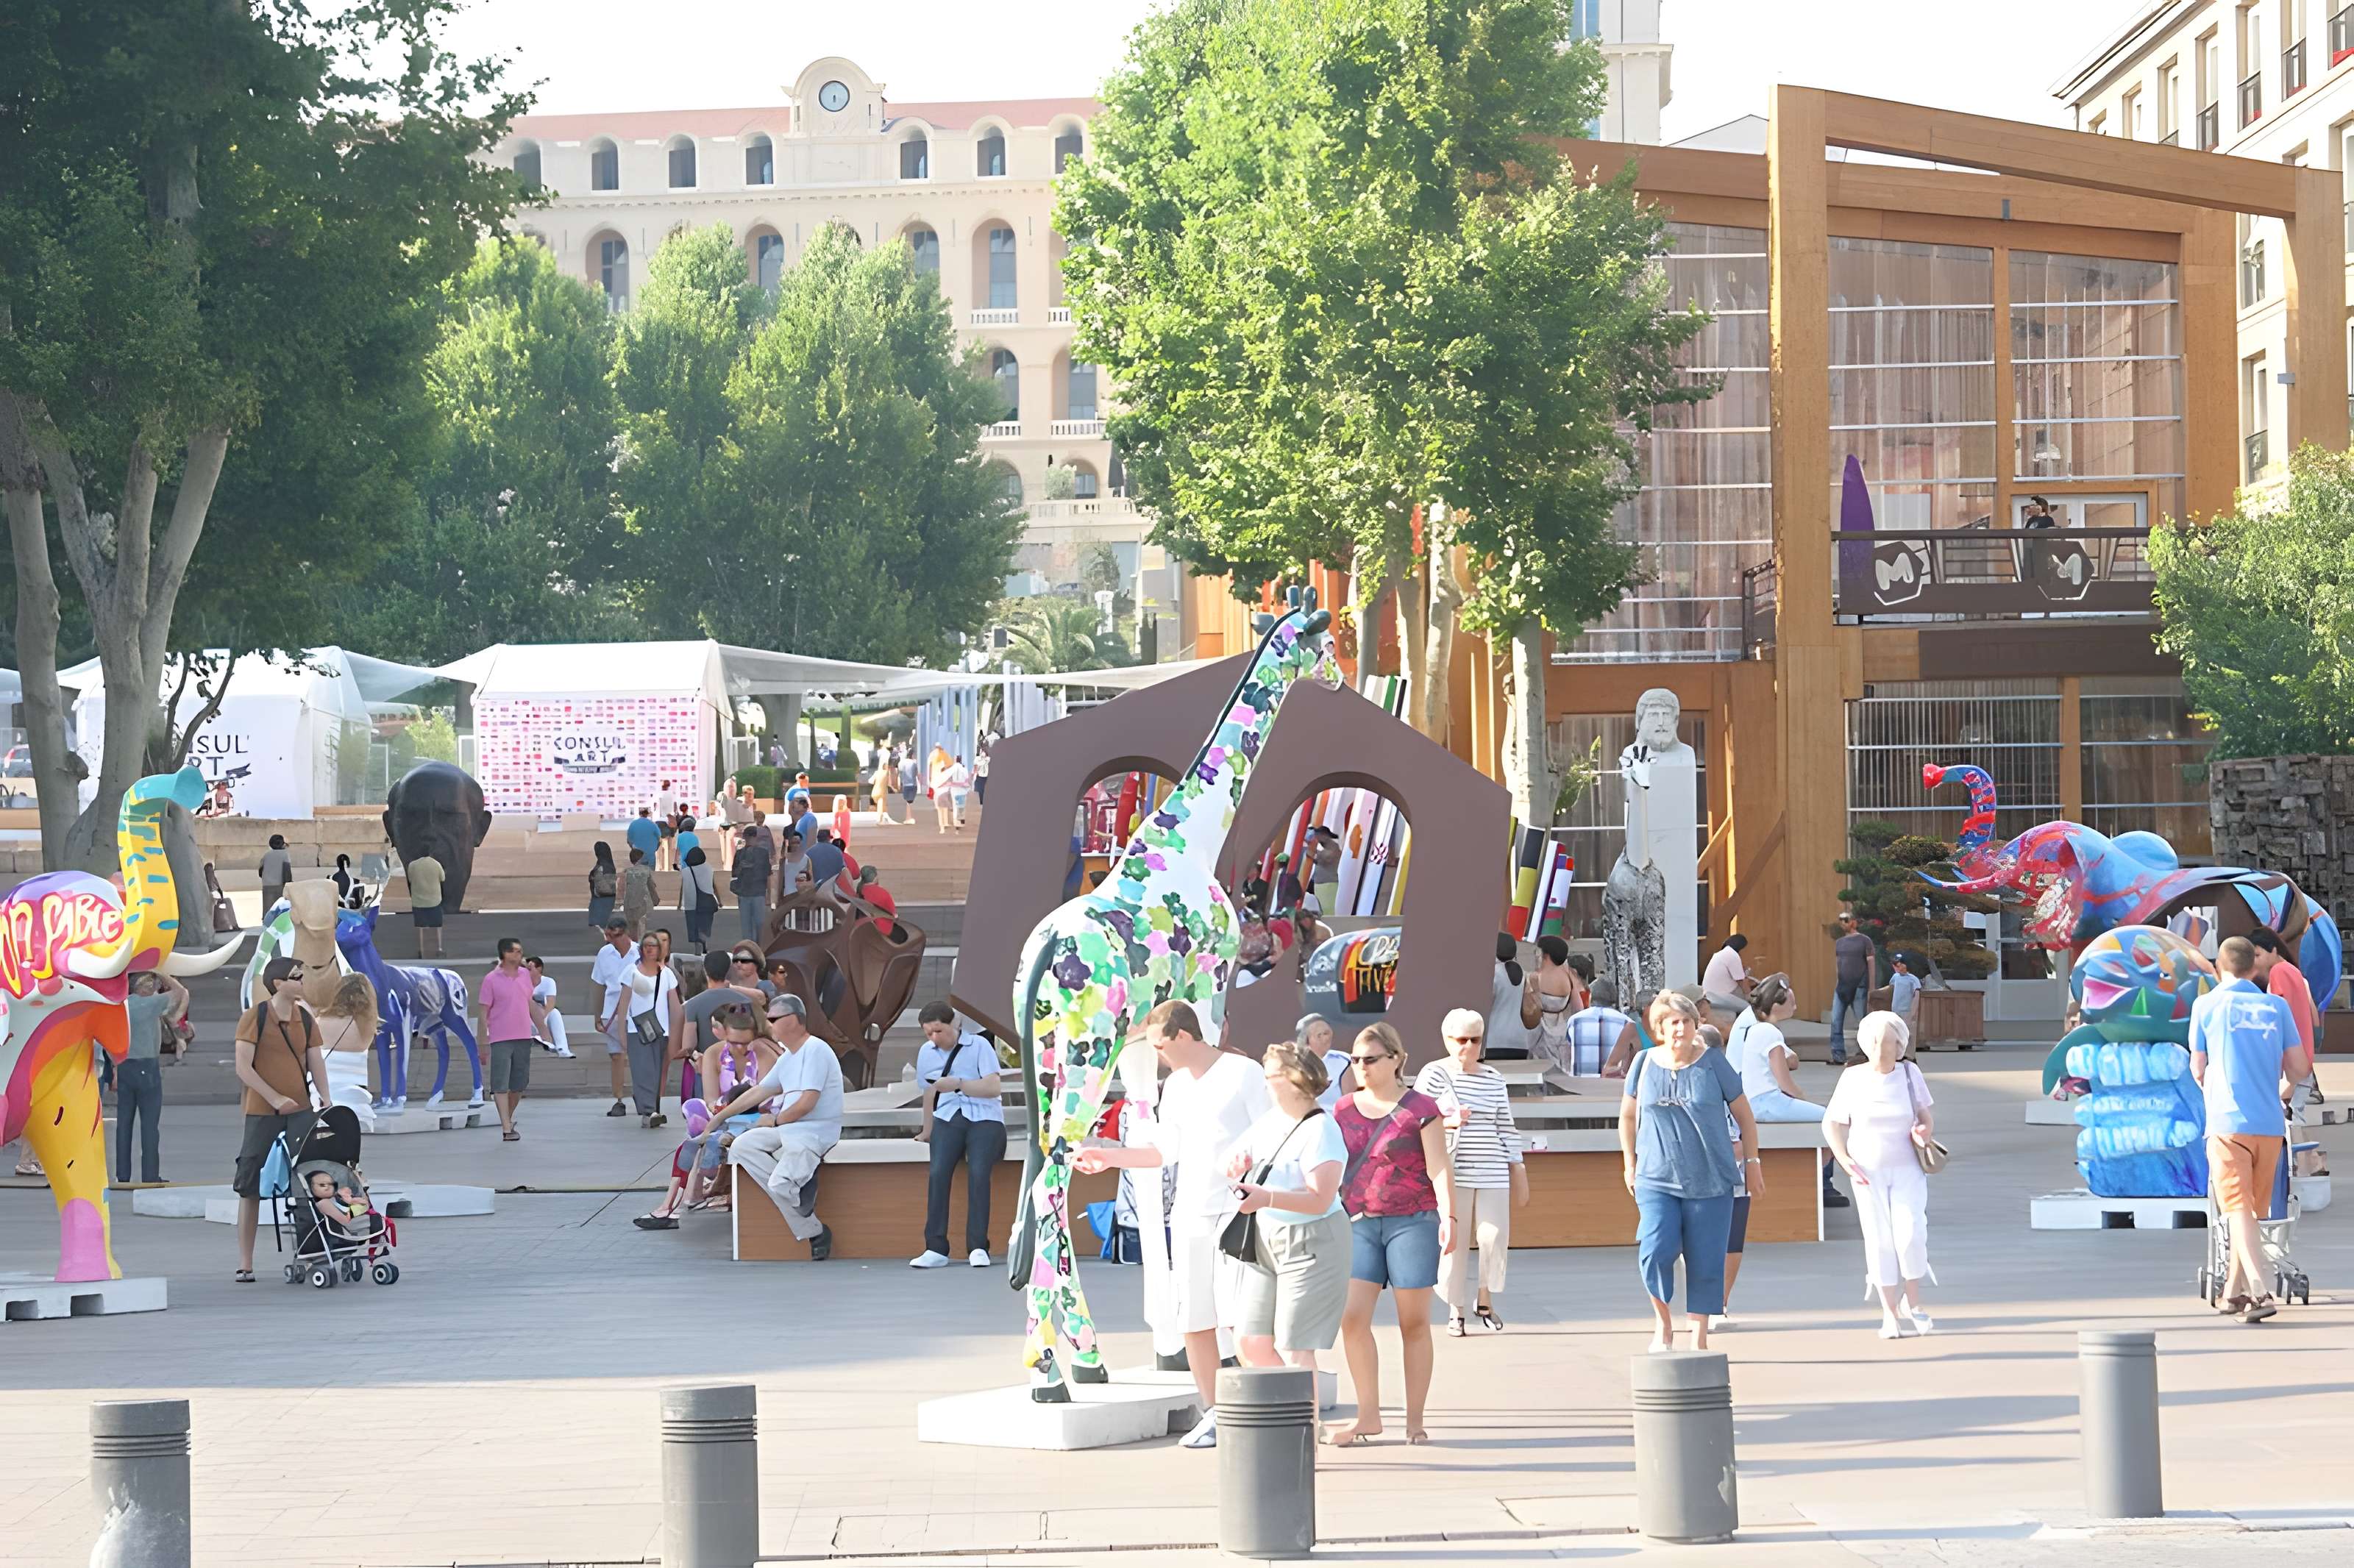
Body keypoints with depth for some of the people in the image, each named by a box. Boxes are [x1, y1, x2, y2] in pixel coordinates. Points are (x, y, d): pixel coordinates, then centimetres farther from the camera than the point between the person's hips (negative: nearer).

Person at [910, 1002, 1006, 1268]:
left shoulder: (979, 1046, -3)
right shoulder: (926, 1052, 12)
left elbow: (994, 1087, -11)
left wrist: (958, 1084, -20)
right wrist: (927, 1130, 30)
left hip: (984, 1119, -3)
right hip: (948, 1119, 3)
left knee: (978, 1174, -22)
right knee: (938, 1174, -19)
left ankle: (978, 1248, -17)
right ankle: (936, 1249, -20)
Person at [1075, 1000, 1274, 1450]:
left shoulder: (1244, 1075, -6)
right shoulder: (1174, 1086, 16)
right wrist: (1109, 1157, 19)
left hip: (1237, 1211, -7)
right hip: (1189, 1214, 7)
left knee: (1243, 1317, -12)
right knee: (1193, 1321, 7)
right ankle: (1214, 1414, 16)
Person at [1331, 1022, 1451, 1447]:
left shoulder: (1420, 1109, -1)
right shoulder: (1344, 1111, 12)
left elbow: (1438, 1169, -6)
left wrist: (1448, 1217, -17)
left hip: (1412, 1221, -4)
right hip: (1359, 1223, 4)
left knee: (1413, 1322, 0)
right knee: (1352, 1318, -8)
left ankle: (1414, 1421, 7)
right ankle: (1368, 1416, 1)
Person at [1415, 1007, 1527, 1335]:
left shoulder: (1494, 1079, 14)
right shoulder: (1434, 1075, 1)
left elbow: (1506, 1124, 16)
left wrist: (1516, 1164, 13)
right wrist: (1449, 1122, -19)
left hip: (1492, 1173, 3)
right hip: (1451, 1172, -3)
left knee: (1495, 1237, -5)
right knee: (1455, 1242, -2)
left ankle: (1485, 1301, 15)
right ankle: (1456, 1309, 9)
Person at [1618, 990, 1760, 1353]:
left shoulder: (1712, 1062, -1)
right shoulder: (1645, 1064, 3)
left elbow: (1744, 1115, 9)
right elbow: (1627, 1116, 17)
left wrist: (1752, 1163, 9)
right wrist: (1630, 1164, 15)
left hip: (1710, 1181, 0)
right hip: (1656, 1179, 0)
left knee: (1705, 1261, 1)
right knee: (1656, 1251, -19)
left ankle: (1699, 1339, 14)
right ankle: (1663, 1323, 5)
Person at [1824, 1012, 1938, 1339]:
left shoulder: (1910, 1074, -1)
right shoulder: (1853, 1078, -4)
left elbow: (1926, 1117, 8)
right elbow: (1831, 1123, 3)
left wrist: (1924, 1132, -15)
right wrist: (1846, 1162, -7)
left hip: (1907, 1168, 0)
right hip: (1868, 1172, 0)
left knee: (1910, 1232, -14)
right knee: (1879, 1239, -1)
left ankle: (1913, 1301, 7)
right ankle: (1889, 1315, 8)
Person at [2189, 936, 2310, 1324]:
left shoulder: (2207, 1006, 1)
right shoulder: (2276, 1006, 7)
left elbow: (2198, 1070, 7)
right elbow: (2299, 1068, 8)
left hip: (2228, 1121, -3)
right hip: (2270, 1123, 3)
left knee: (2239, 1210, -7)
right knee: (2252, 1209, 16)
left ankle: (2260, 1291, -23)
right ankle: (2234, 1291, 24)